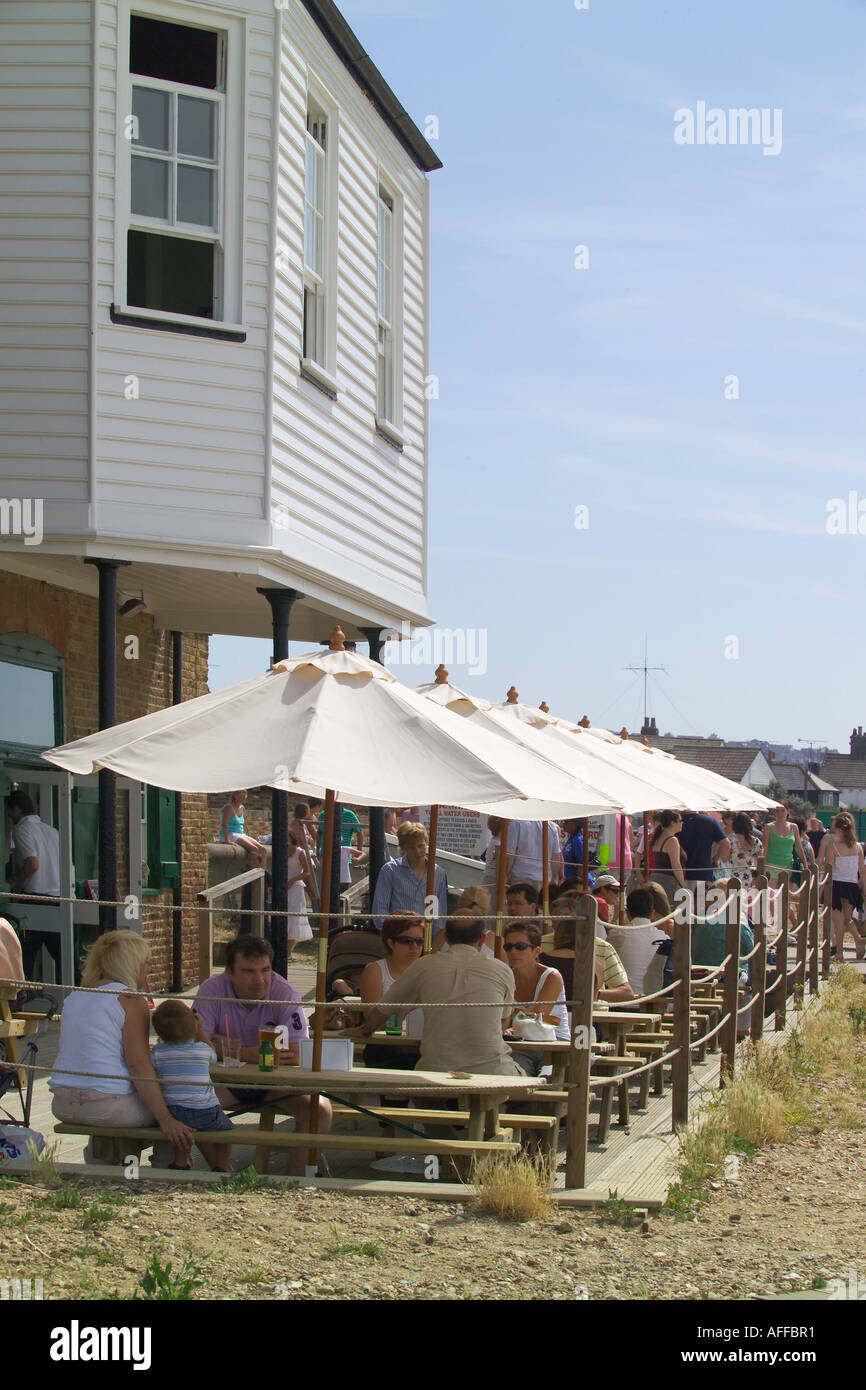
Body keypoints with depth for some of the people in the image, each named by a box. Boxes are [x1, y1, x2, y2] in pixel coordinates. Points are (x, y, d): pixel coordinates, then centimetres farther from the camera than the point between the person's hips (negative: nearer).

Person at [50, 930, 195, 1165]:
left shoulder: (74, 997, 16)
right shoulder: (131, 1000, -7)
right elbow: (139, 1064, -16)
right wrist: (167, 1121, -20)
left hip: (62, 1105, 8)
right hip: (105, 1105, -8)